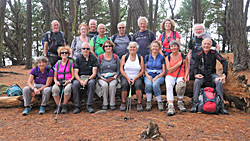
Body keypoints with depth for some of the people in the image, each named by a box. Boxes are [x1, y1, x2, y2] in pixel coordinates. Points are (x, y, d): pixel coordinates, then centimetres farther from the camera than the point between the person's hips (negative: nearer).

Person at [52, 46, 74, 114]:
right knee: (54, 88, -32)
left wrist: (68, 81, -15)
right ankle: (58, 106, -17)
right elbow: (55, 76, 17)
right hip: (59, 82, 3)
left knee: (67, 89, -37)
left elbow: (73, 75, 3)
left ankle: (64, 106, -17)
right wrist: (56, 81, -4)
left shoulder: (71, 62, 8)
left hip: (68, 82, -2)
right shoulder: (58, 63, 17)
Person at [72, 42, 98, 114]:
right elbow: (76, 73, 3)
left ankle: (89, 105, -27)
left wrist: (87, 80, -19)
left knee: (91, 83, -35)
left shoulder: (93, 58, 6)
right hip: (80, 77, 1)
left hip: (90, 77, -1)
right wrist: (80, 81, -17)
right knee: (75, 84, -31)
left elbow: (94, 73, -2)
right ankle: (77, 106, -22)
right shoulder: (78, 59, 10)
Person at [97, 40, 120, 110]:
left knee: (112, 85, -34)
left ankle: (112, 104, -21)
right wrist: (102, 78, -10)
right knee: (104, 85, -33)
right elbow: (98, 70, 7)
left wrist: (115, 76, -10)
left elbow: (118, 70, 10)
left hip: (113, 78, 0)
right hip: (102, 78, 0)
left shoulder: (116, 57, 11)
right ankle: (105, 104, -19)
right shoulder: (100, 57, 10)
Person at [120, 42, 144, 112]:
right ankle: (123, 103, -15)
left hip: (136, 77, 0)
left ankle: (139, 103, -18)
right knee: (124, 84, -31)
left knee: (138, 84, -31)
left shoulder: (140, 58, 6)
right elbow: (121, 69, 1)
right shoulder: (124, 57, 6)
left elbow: (142, 70, 3)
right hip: (126, 77, 0)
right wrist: (128, 78, -10)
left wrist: (135, 79, -10)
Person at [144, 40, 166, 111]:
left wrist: (156, 77, -13)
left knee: (155, 84, -34)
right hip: (149, 75, 1)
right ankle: (148, 103, -21)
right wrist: (147, 76, -9)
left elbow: (163, 71, 3)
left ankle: (160, 102, -18)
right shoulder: (147, 57, 13)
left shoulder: (162, 58, 7)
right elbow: (145, 69, 11)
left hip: (159, 76, -1)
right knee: (148, 84, -33)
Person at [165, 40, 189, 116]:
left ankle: (180, 103, -10)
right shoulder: (168, 58, 10)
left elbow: (187, 68, 7)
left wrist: (185, 76, -12)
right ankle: (170, 106, -37)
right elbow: (169, 70, -2)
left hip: (180, 76, -1)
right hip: (170, 76, 1)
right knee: (169, 86, -32)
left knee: (181, 86, -35)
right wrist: (179, 63, -5)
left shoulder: (183, 56, 9)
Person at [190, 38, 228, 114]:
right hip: (202, 75, 0)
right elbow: (195, 67, 4)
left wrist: (224, 74, -23)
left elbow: (224, 62, -11)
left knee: (219, 82, -31)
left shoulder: (214, 53, -3)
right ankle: (195, 104, -26)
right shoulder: (199, 55, 2)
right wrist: (196, 74, -19)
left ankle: (221, 105, -23)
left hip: (212, 74, 0)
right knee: (196, 82, -31)